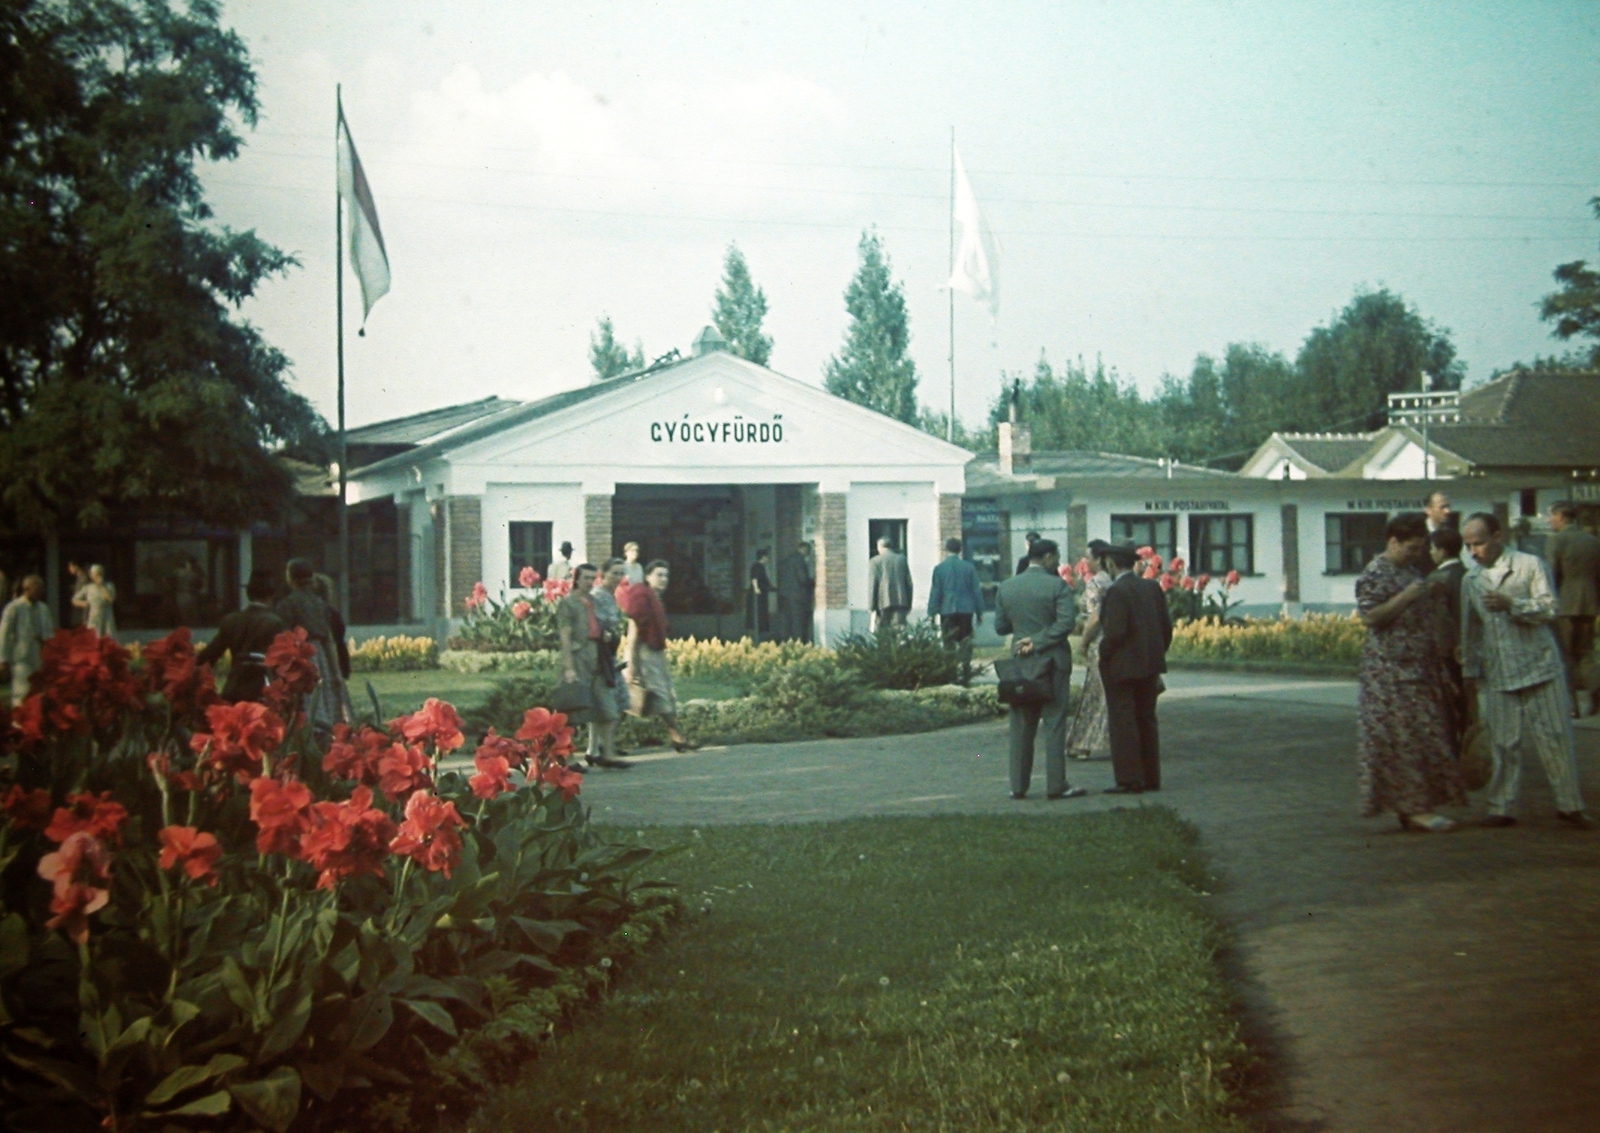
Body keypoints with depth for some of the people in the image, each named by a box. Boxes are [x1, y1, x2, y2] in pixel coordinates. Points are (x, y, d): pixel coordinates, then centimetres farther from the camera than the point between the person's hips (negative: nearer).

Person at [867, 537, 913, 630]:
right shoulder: (902, 559, 9)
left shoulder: (874, 561, -1)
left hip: (883, 603, -3)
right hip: (901, 602, 3)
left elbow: (872, 585, -5)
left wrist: (872, 607, -4)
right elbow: (909, 582, 9)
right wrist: (909, 604, 13)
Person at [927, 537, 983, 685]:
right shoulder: (969, 567, 1)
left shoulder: (939, 568, -3)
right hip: (966, 610, 1)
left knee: (949, 645, 5)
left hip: (947, 612, -1)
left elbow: (935, 593, -2)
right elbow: (976, 591, 4)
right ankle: (965, 676, -1)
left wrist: (931, 614, 4)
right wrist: (979, 612, 11)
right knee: (965, 644, 4)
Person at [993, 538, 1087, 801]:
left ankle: (1018, 786, 10)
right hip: (1052, 661, -4)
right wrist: (1039, 640, -14)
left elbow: (1000, 626, 8)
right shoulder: (1057, 586, -9)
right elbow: (1066, 622, -19)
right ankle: (1056, 786, 0)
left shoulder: (1005, 588, 4)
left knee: (1021, 727, 9)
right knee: (1054, 725, 0)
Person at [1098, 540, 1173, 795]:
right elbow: (1166, 626, 8)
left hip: (1122, 667, -8)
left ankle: (1129, 780, -1)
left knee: (1122, 724, -2)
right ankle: (1151, 778, 18)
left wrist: (1103, 654, -6)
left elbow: (1115, 632, -22)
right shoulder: (1153, 588, 6)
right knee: (1146, 721, 14)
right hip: (1149, 665, 8)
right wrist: (1157, 654, 18)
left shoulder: (1116, 591, -16)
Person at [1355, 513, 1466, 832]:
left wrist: (1434, 594, 10)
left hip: (1420, 669, 9)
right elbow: (1370, 617, -18)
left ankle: (1412, 806, 13)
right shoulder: (1375, 574, -11)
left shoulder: (1412, 570, 17)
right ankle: (1414, 809, -6)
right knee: (1405, 739, -9)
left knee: (1424, 738, 9)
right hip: (1391, 672, -9)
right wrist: (1405, 597, -22)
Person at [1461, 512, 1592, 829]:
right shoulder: (1471, 579, 11)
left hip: (1538, 664, -3)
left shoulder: (1529, 565, -2)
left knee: (1555, 737, 0)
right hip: (1497, 673, 3)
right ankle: (1501, 808, 9)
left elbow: (1549, 608, -10)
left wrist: (1512, 605, -24)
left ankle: (1569, 805, 8)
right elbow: (1470, 630, 18)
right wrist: (1470, 670, 17)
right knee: (1504, 743, 3)